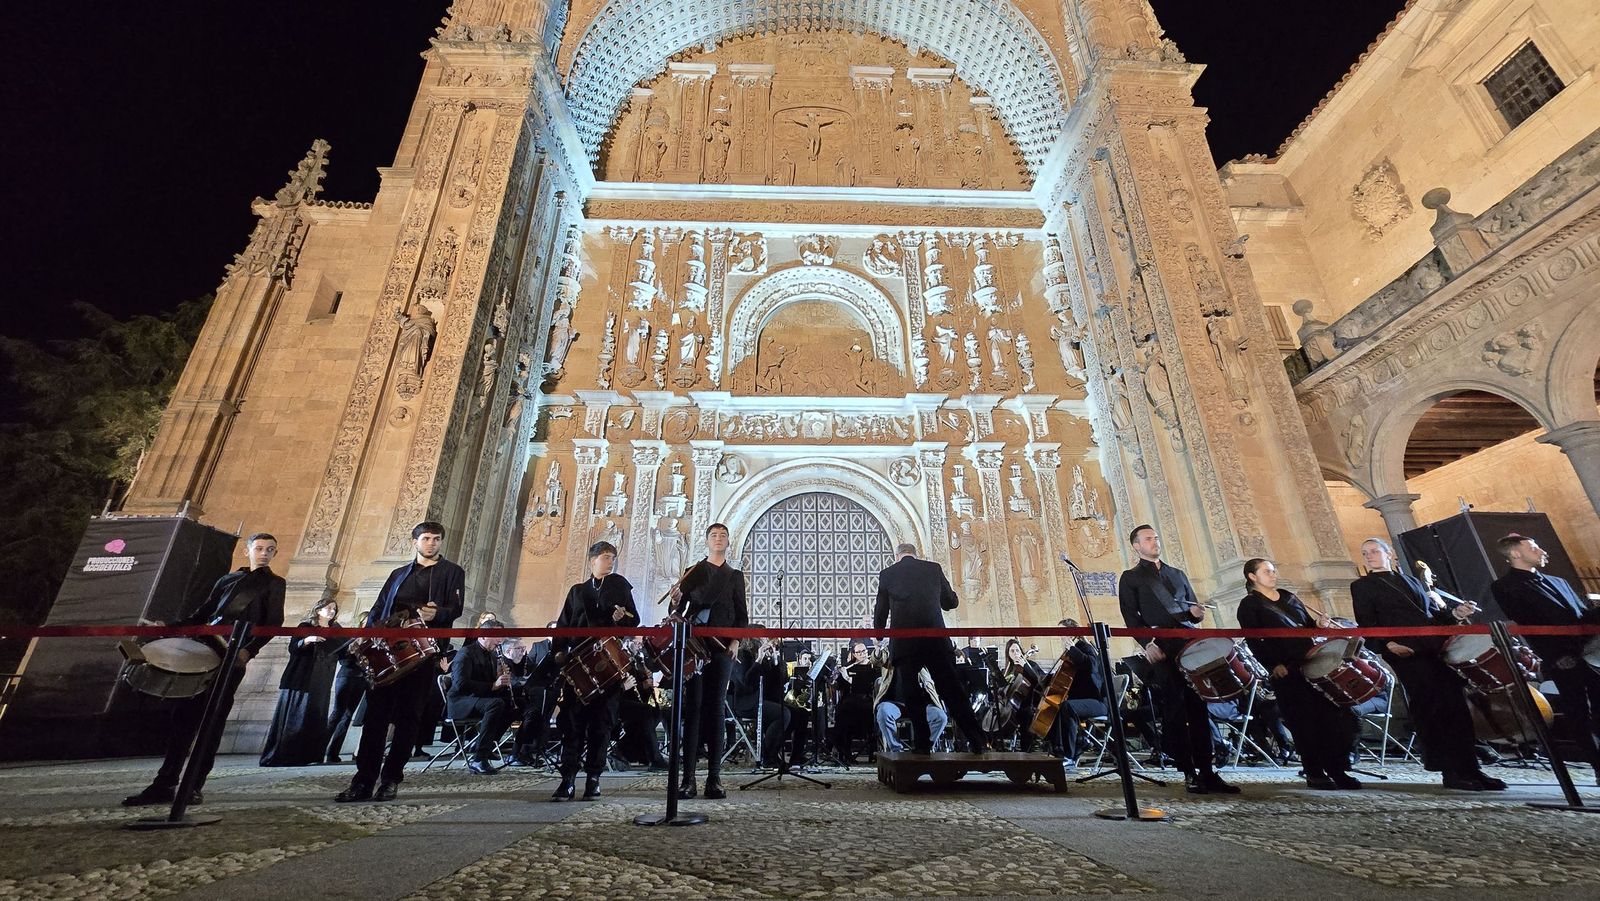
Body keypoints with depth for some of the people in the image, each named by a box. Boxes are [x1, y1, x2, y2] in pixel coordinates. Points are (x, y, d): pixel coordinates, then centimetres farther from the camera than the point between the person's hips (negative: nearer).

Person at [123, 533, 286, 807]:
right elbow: (202, 613, 28)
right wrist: (172, 628, 15)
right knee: (183, 716, 2)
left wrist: (249, 650, -18)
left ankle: (193, 786, 1)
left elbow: (273, 623, -4)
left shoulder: (274, 583, 8)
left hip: (233, 658, -5)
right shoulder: (227, 579, 23)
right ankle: (164, 784, 9)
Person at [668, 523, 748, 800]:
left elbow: (742, 613, 10)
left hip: (723, 646, 1)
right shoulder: (693, 572, 14)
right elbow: (680, 609, 8)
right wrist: (676, 602, -14)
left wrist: (736, 640, -5)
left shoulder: (735, 576, 16)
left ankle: (714, 779, 2)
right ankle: (688, 778, -1)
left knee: (715, 708, 0)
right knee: (693, 707, -4)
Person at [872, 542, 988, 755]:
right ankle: (977, 741, 6)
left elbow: (880, 612, 13)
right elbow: (951, 602, 17)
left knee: (910, 695, 8)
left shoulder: (887, 574, 7)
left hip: (903, 643, -1)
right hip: (936, 641, 2)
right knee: (952, 691, 6)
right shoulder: (933, 568, 10)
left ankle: (922, 743, 9)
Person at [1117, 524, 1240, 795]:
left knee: (1198, 708, 1)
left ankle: (1207, 771, 6)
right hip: (1162, 649, -4)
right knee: (1175, 710, -3)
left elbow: (1193, 607, 24)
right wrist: (1147, 643, -14)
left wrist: (1196, 613, 0)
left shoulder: (1177, 574, 24)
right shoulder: (1130, 578, 9)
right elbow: (1131, 616, 0)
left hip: (1190, 645, 4)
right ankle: (1189, 773, 3)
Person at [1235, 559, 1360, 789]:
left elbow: (1307, 624, 22)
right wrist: (1273, 664, -19)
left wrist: (1319, 624, 0)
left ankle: (1338, 769, 13)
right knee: (1303, 722, -2)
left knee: (1332, 715, 2)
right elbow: (1253, 641, -10)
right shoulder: (1249, 605, -3)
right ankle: (1314, 773, 9)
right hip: (1285, 670, -6)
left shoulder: (1288, 596, 16)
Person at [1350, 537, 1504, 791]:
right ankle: (1452, 773, 2)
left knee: (1457, 708, 2)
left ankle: (1470, 769, 11)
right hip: (1407, 653, -5)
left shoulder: (1411, 581, 22)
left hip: (1438, 648, 5)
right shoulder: (1362, 586, 5)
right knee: (1432, 711, -5)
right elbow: (1367, 625, -3)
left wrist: (1455, 613, 1)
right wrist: (1386, 644, -18)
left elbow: (1433, 613, 20)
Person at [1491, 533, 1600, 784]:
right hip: (1563, 659, -7)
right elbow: (1525, 625, -11)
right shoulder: (1505, 587, -5)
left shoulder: (1556, 581, 22)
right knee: (1578, 714, -2)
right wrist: (1558, 656, -15)